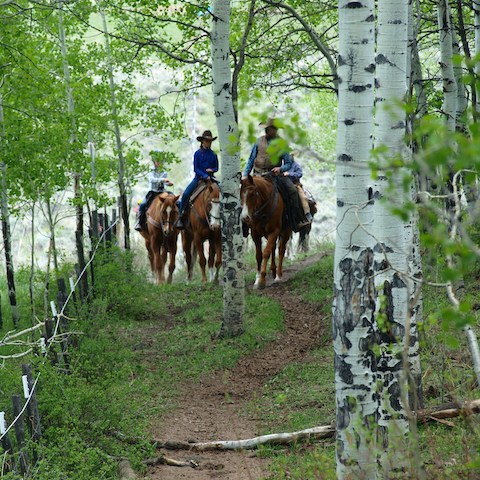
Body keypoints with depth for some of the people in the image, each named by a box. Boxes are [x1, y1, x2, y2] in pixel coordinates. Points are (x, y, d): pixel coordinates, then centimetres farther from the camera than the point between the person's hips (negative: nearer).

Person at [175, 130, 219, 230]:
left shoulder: (213, 155, 9)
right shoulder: (198, 153, 1)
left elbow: (216, 168, 16)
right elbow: (196, 169, -4)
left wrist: (212, 170, -7)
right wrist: (205, 176, -17)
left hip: (210, 178, 2)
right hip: (199, 178, -2)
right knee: (185, 194, -22)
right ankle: (180, 218, -13)